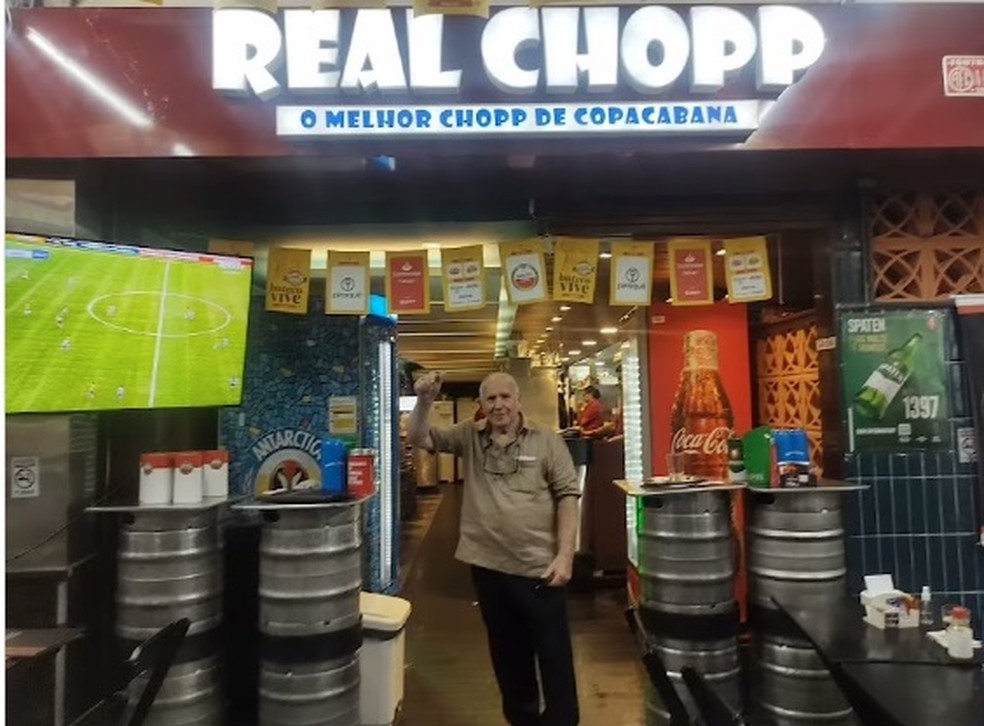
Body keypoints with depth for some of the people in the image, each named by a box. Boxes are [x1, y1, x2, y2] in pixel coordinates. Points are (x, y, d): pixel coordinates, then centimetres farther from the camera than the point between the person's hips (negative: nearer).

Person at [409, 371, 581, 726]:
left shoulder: (547, 441, -5)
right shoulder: (469, 436, 3)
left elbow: (567, 496, -6)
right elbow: (419, 438, 1)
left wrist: (565, 555, -12)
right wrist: (424, 401, -18)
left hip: (539, 566, -3)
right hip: (488, 565, 4)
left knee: (554, 654, 8)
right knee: (507, 651, 20)